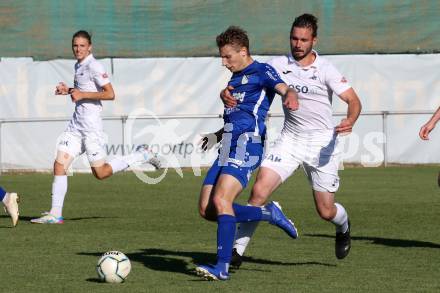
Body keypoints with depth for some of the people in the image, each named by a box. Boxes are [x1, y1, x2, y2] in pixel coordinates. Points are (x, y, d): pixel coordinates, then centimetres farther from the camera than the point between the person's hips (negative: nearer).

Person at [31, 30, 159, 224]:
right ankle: (55, 214, -2)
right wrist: (68, 90, 11)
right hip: (76, 124, 8)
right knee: (59, 165, -3)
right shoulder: (78, 66, 14)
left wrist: (82, 94, -18)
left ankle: (141, 156, 15)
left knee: (100, 173, -3)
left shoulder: (94, 66, -13)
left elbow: (110, 94, -19)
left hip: (91, 124, -8)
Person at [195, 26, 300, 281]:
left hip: (246, 145, -9)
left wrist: (291, 95, -44)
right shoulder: (235, 78, 25)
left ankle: (223, 266, -25)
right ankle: (270, 214, 12)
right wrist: (216, 135, 45)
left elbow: (284, 88, -21)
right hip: (228, 147, 9)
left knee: (221, 200, -24)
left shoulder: (261, 71, -1)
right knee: (207, 209, 0)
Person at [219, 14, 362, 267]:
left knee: (326, 211, 4)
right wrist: (226, 93, -21)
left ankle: (344, 227, 42)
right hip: (290, 139, 2)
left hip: (322, 143, -2)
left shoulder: (325, 70, -10)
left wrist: (350, 120, -35)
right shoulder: (279, 65, -1)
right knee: (259, 191, -17)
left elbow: (354, 101, -13)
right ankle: (238, 249, -9)